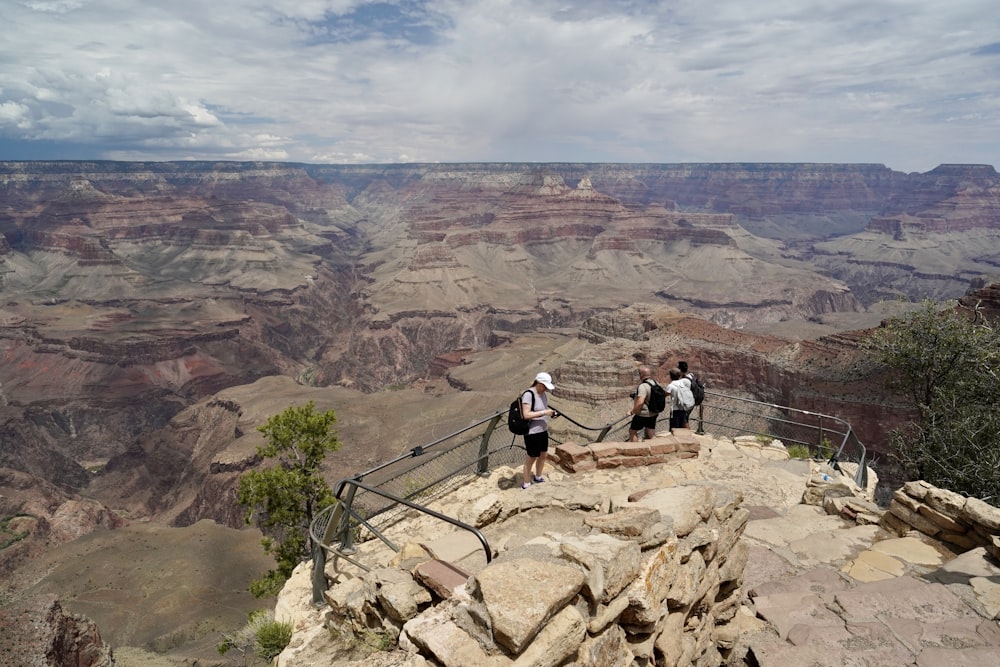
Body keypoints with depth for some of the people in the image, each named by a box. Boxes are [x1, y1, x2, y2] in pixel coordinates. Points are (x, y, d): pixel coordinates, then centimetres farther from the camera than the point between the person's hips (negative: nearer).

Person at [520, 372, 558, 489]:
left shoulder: (543, 393, 5)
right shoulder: (528, 394, -21)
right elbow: (526, 414, -26)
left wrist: (551, 412, -1)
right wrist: (544, 412, -25)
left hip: (543, 430, 8)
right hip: (532, 432, -8)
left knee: (543, 455, 20)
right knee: (531, 458, 4)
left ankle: (537, 478, 42)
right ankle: (526, 485, 21)